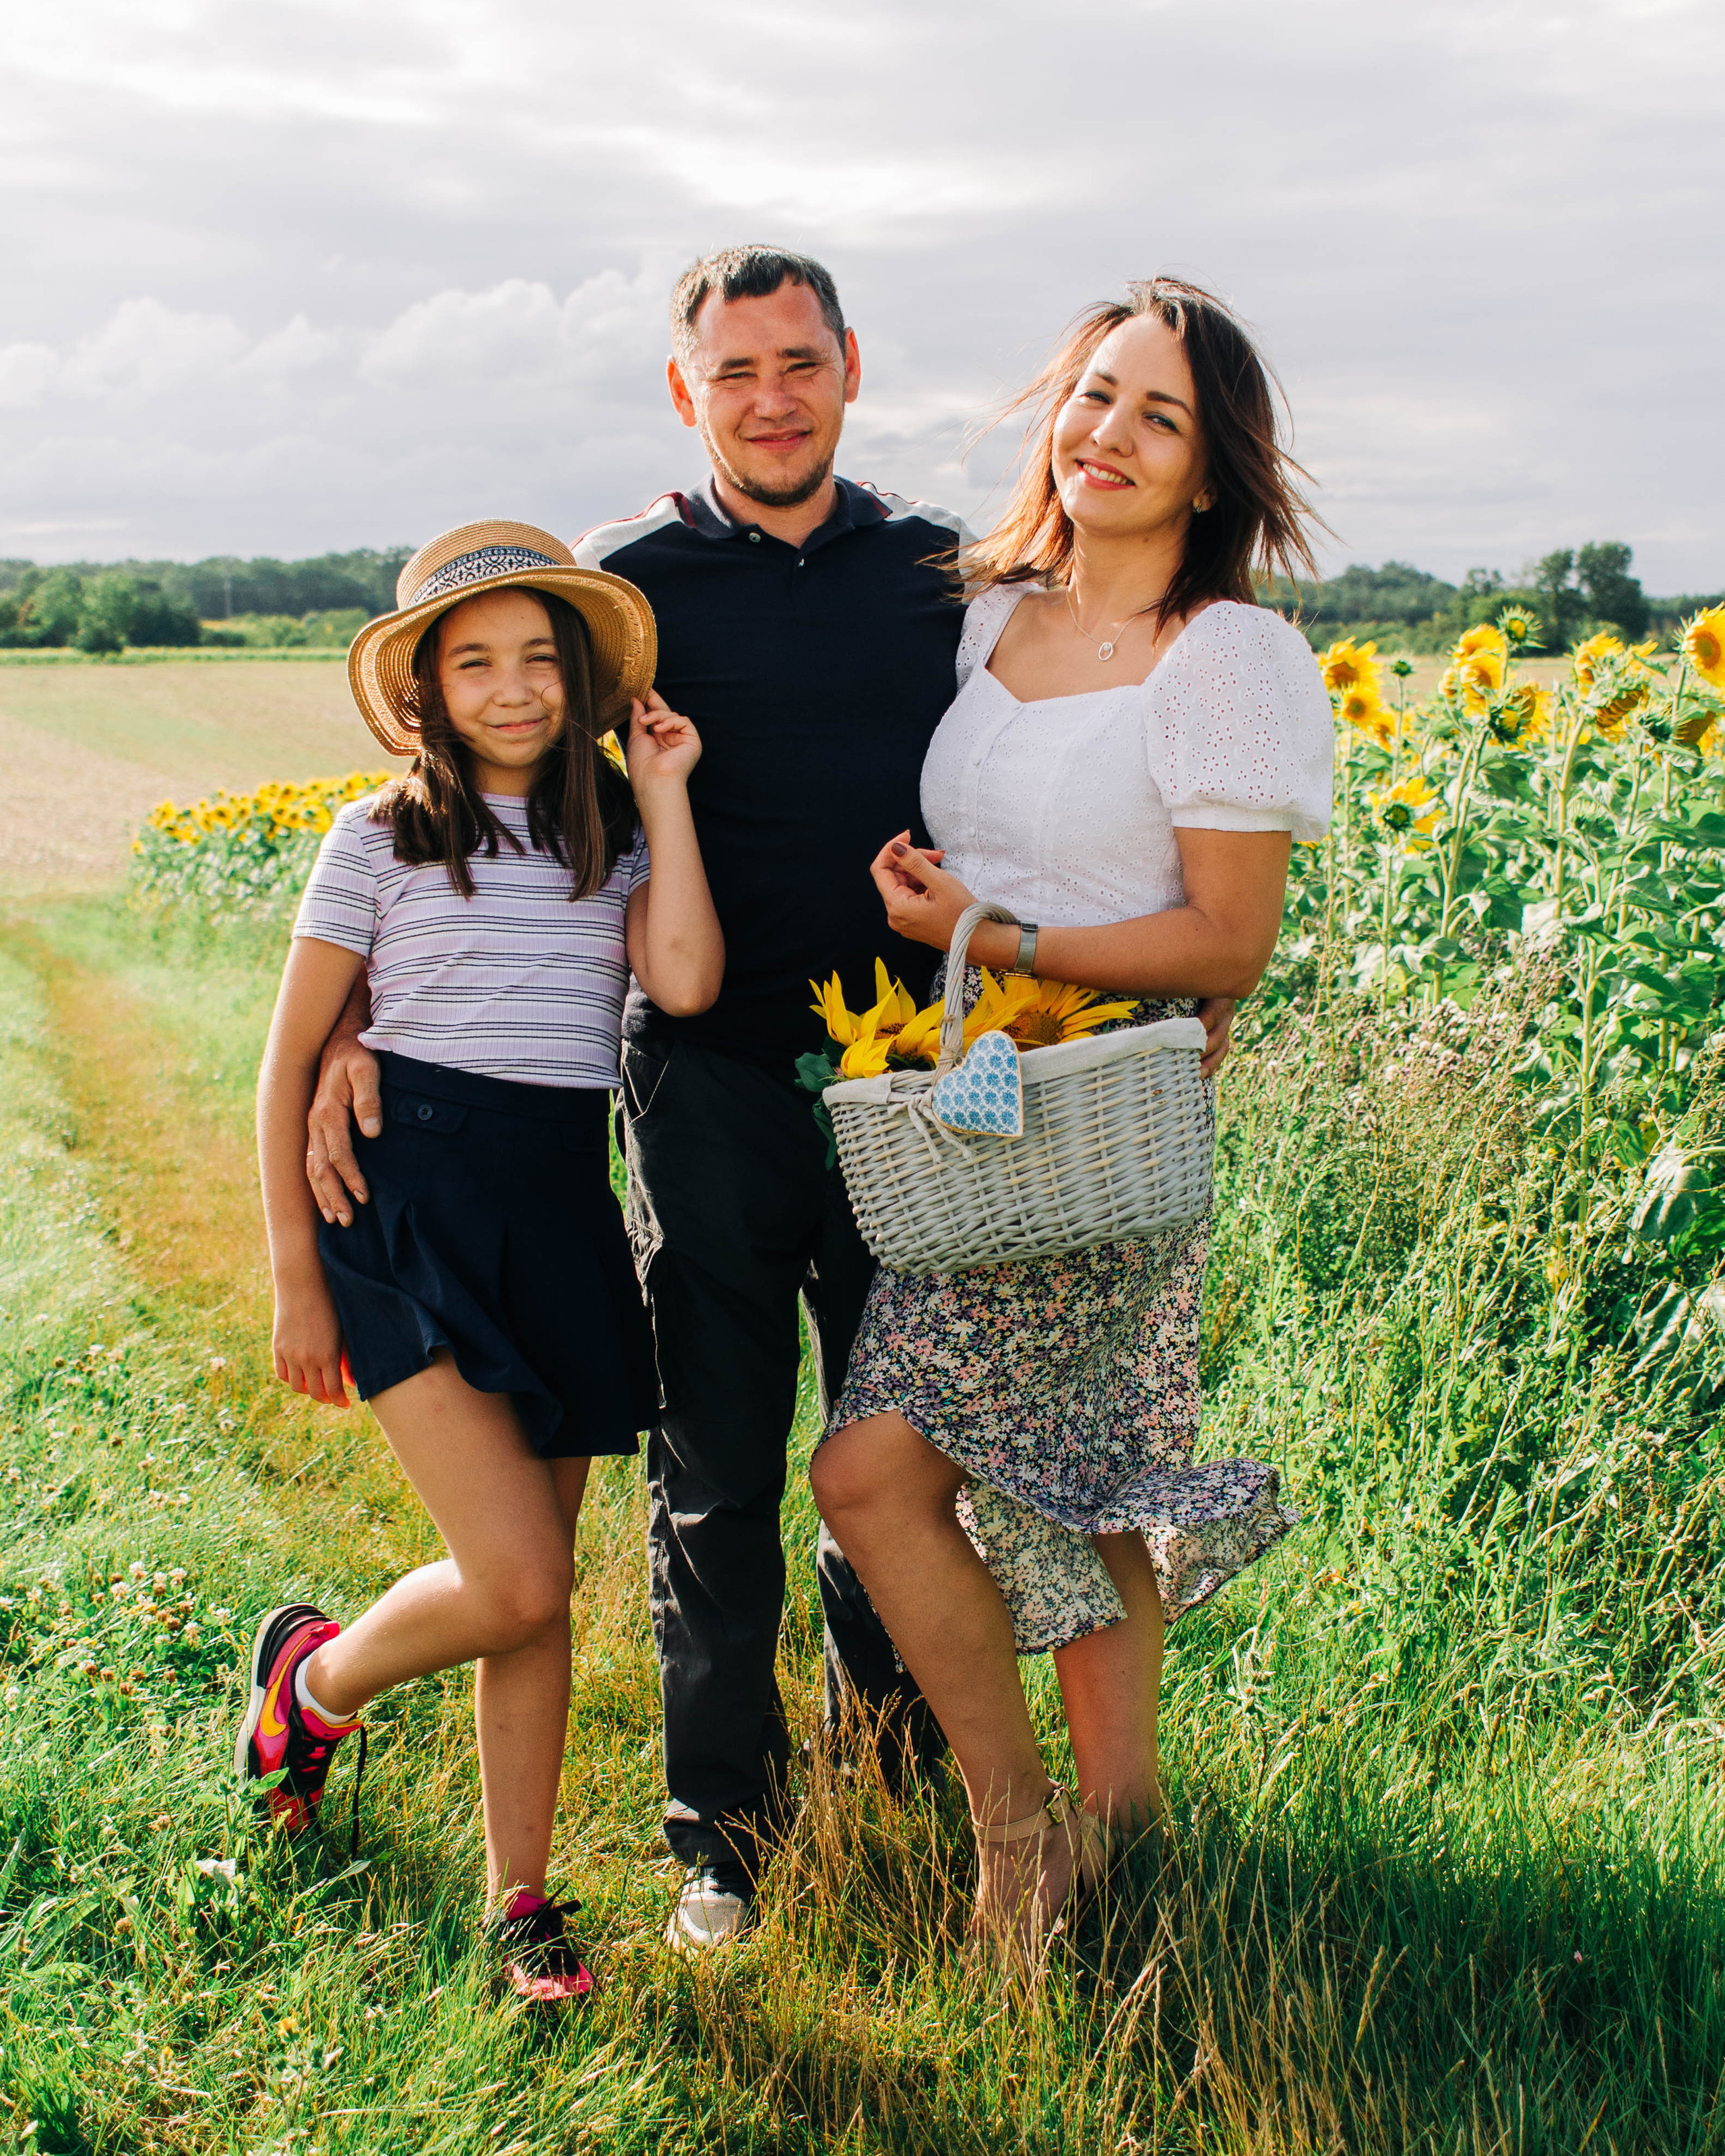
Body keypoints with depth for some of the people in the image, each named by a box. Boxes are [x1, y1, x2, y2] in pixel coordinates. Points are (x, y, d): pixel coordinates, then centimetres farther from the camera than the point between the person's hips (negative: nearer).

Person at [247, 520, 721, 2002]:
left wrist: (665, 799, -5)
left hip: (563, 1211, 4)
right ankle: (317, 1673, 17)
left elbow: (685, 982, -11)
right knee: (514, 1582, -13)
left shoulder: (617, 838, 9)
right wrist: (296, 1277, -2)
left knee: (537, 1586, 8)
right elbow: (290, 1060, 3)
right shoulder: (381, 838, 2)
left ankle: (521, 1897, 23)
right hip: (407, 1198, -4)